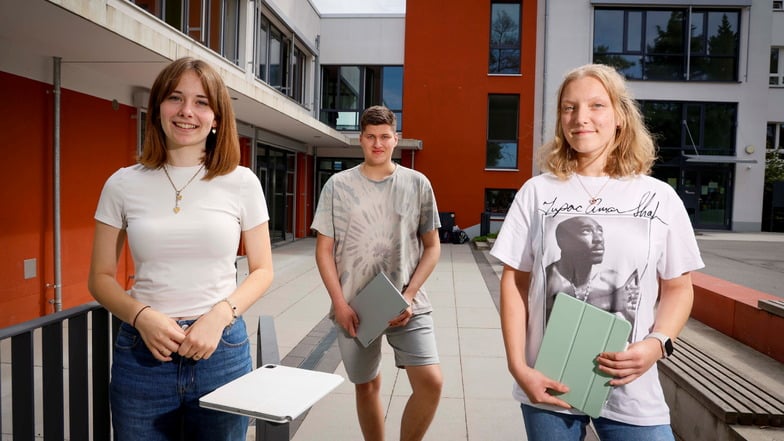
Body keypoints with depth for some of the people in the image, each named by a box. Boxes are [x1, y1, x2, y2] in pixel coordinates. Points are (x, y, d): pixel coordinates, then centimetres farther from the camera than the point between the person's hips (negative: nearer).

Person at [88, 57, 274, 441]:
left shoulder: (242, 183, -2)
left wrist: (220, 315, -13)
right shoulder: (123, 185, 0)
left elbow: (262, 271, 3)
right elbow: (101, 277, 6)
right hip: (142, 353, 1)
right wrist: (142, 316, -12)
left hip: (222, 349, 0)